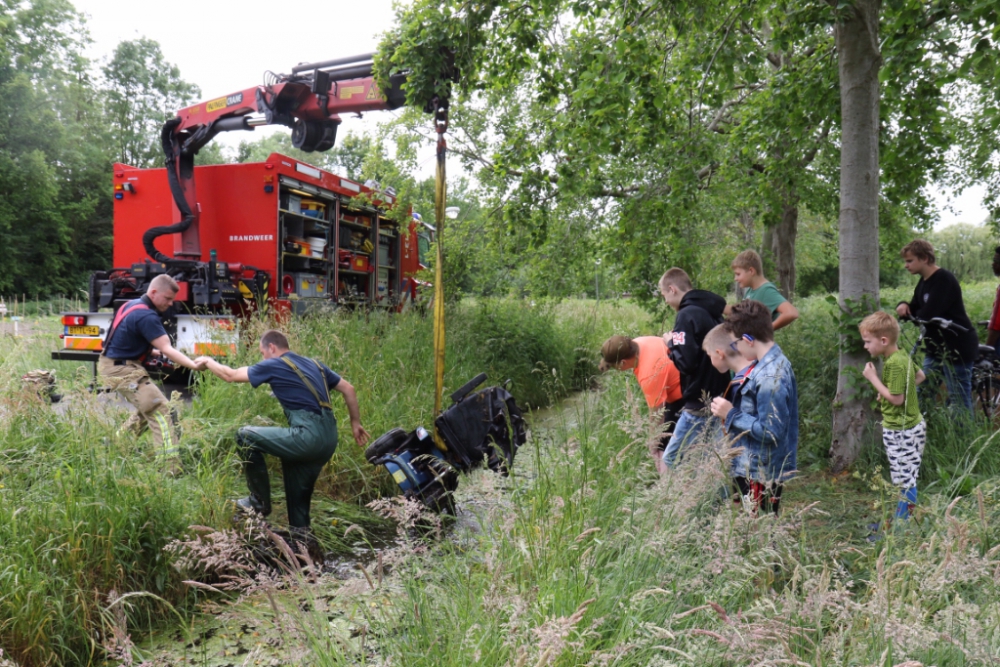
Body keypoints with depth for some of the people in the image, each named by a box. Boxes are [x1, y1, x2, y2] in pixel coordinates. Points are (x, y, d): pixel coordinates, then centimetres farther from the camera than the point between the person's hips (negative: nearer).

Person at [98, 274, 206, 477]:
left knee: (148, 409, 24)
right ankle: (172, 469, -21)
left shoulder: (132, 305, 10)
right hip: (122, 370, -10)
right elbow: (167, 349, -28)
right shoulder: (147, 316, -21)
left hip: (111, 365, 10)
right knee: (161, 412, -15)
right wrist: (194, 365, -37)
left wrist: (151, 350, 15)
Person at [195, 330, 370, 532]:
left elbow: (230, 375, 12)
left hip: (308, 436, -8)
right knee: (299, 491, 20)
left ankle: (260, 501, 12)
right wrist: (355, 423, 25)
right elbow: (348, 389, 20)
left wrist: (208, 362, 30)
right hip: (328, 440, 8)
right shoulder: (314, 364, 21)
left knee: (245, 436, 7)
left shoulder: (274, 365, 2)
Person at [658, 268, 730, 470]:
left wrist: (671, 343, -5)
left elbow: (685, 362, -22)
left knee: (668, 464, -3)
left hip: (699, 406, -9)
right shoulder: (714, 312, 12)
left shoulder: (687, 315, -14)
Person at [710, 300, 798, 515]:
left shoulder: (770, 378, -26)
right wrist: (731, 413, 7)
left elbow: (771, 431, -26)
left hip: (765, 473, -10)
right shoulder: (774, 362, 6)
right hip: (759, 467, 10)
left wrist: (731, 414, -19)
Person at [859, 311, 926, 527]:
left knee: (905, 479, -2)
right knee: (905, 478, 19)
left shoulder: (894, 364, -23)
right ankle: (902, 517, 29)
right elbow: (920, 375, 22)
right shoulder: (903, 355, 7)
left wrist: (873, 378, -17)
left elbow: (896, 398, -23)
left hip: (901, 431, -10)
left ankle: (902, 522, 5)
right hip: (912, 425, 10)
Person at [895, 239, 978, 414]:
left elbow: (927, 314, -27)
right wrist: (903, 306, -9)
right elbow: (914, 311, 13)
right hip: (936, 347, 9)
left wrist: (908, 313, -7)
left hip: (957, 347, -9)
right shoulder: (924, 282, 10)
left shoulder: (944, 279, -19)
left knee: (959, 399, -3)